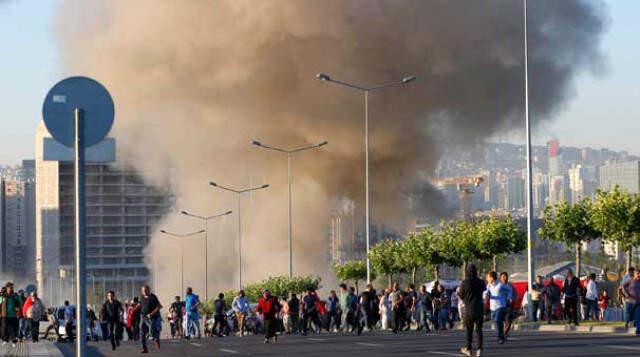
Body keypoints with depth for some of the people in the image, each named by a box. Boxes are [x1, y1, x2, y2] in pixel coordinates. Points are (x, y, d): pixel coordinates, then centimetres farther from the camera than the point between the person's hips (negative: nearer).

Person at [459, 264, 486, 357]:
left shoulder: (464, 283, -10)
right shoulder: (480, 282, -3)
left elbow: (461, 296, 0)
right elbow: (484, 288, 20)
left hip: (469, 309, -2)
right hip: (479, 309, 2)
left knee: (469, 330, 10)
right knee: (479, 329, 5)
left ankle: (468, 349, 17)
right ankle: (479, 348, -7)